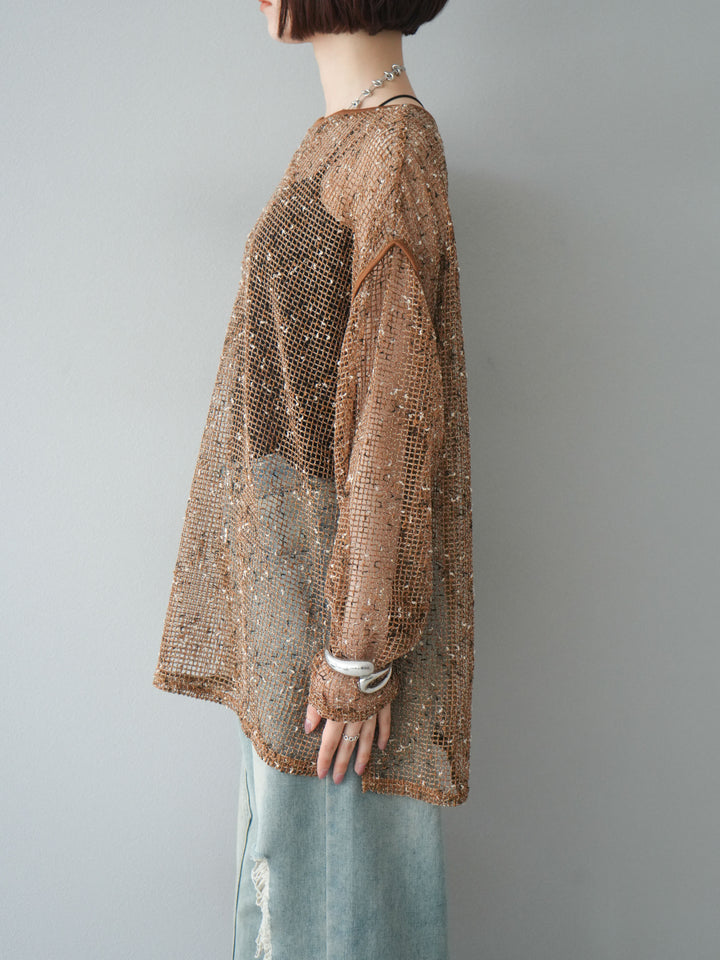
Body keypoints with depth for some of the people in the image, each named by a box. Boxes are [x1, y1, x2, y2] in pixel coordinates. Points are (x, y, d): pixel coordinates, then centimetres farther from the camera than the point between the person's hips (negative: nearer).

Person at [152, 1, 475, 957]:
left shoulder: (396, 145, -15)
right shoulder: (344, 137, 13)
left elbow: (399, 412, -20)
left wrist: (361, 651, -19)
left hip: (335, 571, -9)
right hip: (290, 555, 9)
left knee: (330, 837, 7)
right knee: (283, 834, 20)